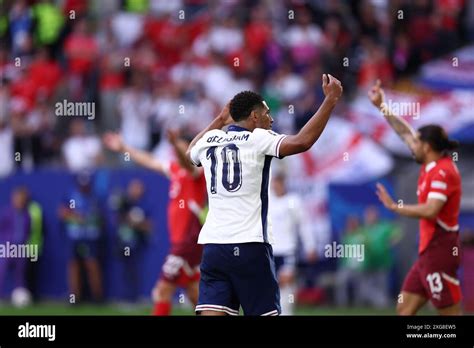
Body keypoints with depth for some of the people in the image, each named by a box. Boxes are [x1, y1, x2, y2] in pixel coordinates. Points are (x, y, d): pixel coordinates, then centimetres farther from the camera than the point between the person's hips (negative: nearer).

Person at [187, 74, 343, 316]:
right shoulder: (258, 139, -3)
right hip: (249, 245, -5)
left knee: (212, 313, -3)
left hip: (213, 245, 5)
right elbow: (302, 142, -18)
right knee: (266, 311, 5)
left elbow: (190, 152, 37)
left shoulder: (209, 140, 13)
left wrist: (219, 120, 45)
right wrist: (330, 100, -11)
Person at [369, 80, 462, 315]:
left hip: (439, 251, -10)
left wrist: (394, 207, -18)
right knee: (405, 309, 10)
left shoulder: (443, 172, -16)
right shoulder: (431, 167, 11)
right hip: (428, 251, 10)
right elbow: (406, 132, 22)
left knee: (450, 312, -9)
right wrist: (381, 106, 25)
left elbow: (430, 210, -27)